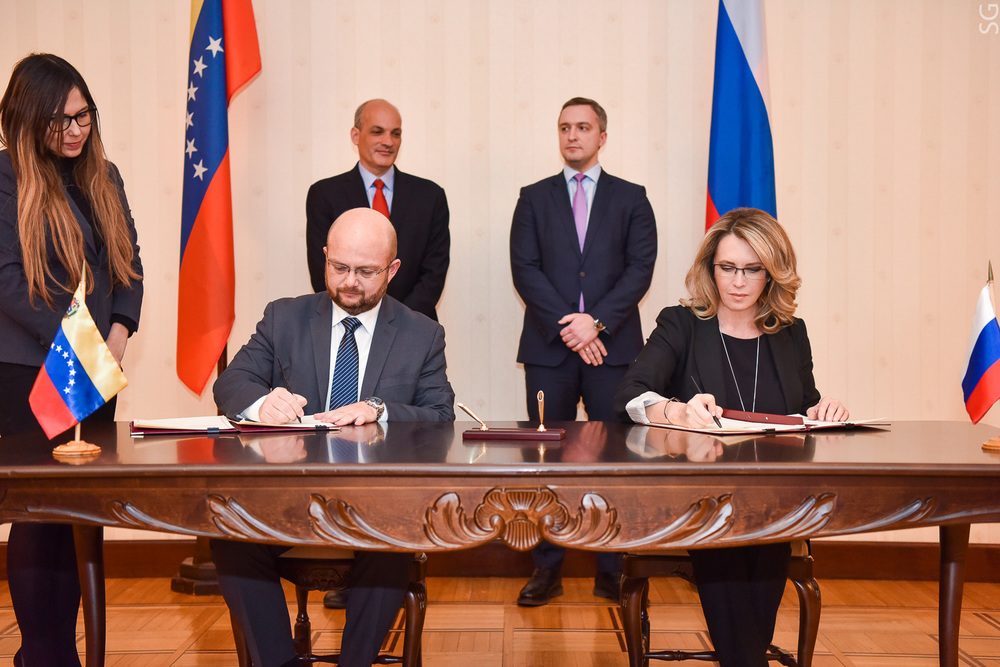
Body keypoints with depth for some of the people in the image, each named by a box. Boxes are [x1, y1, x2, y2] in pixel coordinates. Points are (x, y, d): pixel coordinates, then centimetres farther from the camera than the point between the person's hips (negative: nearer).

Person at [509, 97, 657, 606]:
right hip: (549, 348, 1)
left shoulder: (631, 198, 10)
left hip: (613, 346, 0)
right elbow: (524, 269, 1)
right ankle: (547, 568, 11)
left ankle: (611, 571, 10)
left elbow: (640, 269, 0)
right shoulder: (534, 198, 12)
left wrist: (596, 321, -13)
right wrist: (567, 326, -10)